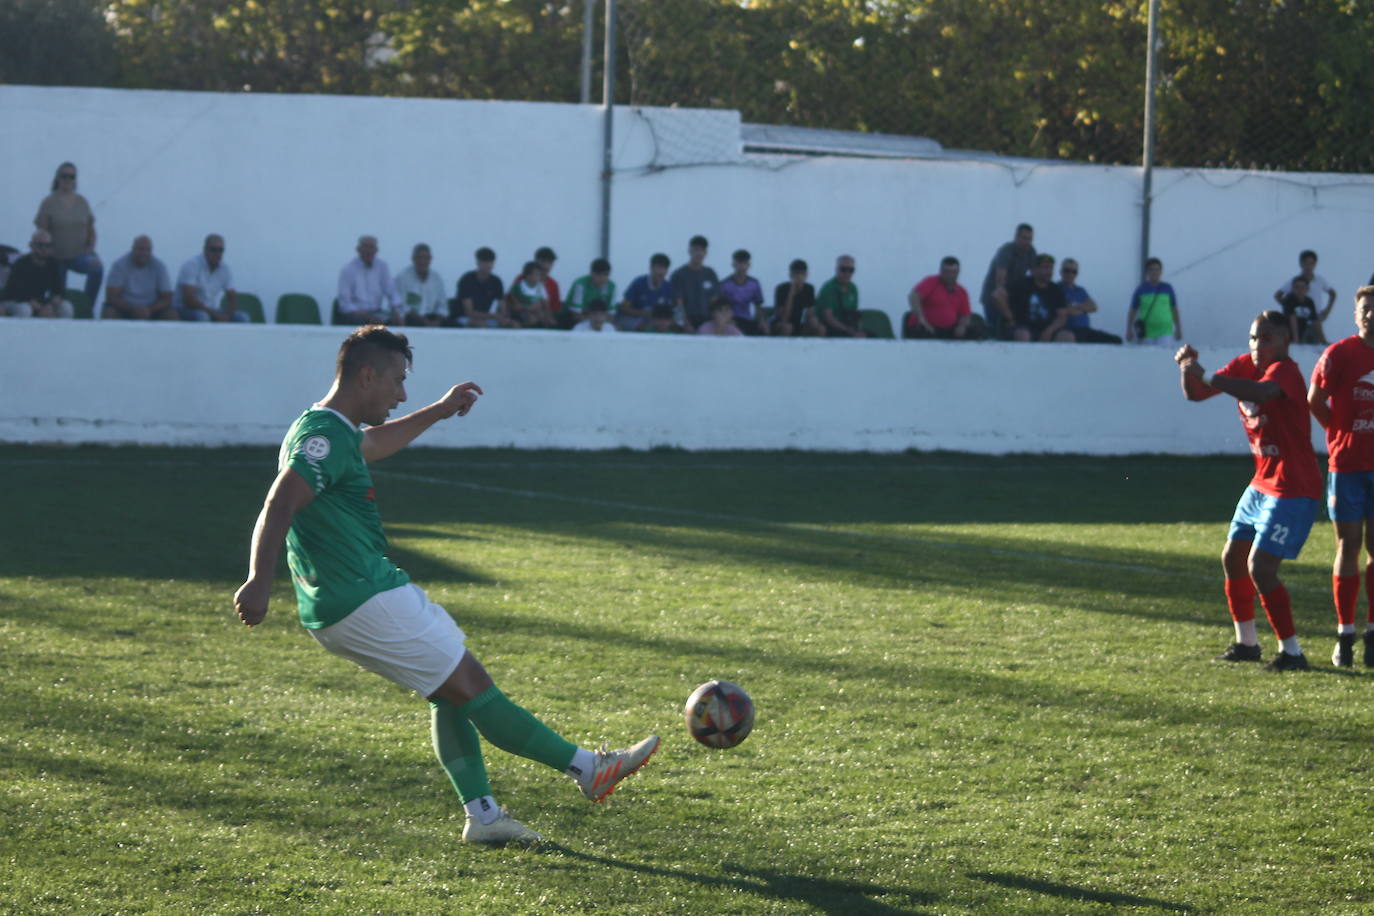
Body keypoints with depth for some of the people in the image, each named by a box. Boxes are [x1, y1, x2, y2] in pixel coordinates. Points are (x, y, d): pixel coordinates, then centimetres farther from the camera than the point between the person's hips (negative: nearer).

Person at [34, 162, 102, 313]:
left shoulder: (82, 202, 7)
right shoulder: (49, 203, -3)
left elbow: (91, 231, 13)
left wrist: (91, 248, -4)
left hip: (80, 254, 1)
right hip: (57, 257, -1)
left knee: (97, 268, -30)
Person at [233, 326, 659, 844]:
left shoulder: (336, 432, 15)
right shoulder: (325, 436, -18)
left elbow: (374, 444, 39)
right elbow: (279, 505, -29)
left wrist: (439, 411, 47)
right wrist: (258, 582, -40)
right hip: (363, 603, -11)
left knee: (452, 692, 15)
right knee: (471, 686, -4)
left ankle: (481, 814, 14)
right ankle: (589, 769, 1)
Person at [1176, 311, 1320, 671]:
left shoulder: (1285, 371, -19)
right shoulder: (1244, 366, 6)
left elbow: (1263, 392, -43)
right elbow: (1196, 394, 7)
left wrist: (1207, 376, -45)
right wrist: (1188, 368, -14)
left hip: (1294, 489, -9)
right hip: (1261, 484, 9)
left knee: (1260, 567, -15)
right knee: (1233, 558, 15)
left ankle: (1291, 651, -5)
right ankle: (1246, 642, 29)